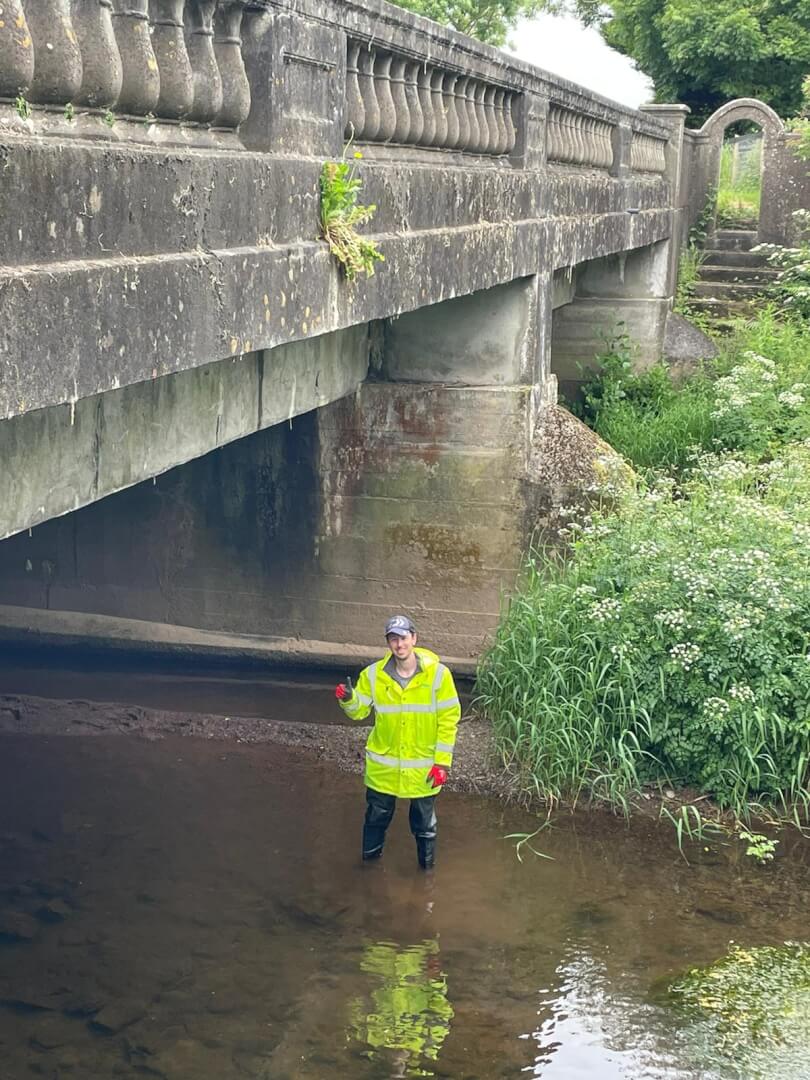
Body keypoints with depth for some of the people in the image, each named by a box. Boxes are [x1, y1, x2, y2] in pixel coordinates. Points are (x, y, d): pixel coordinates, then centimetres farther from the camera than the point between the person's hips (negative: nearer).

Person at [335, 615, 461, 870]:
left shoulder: (438, 674, -15)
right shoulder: (373, 674, -10)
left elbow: (449, 720, -10)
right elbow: (359, 711, -1)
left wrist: (442, 762, -11)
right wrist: (348, 699, -25)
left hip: (423, 766, -2)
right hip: (383, 765, 2)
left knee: (424, 820, 15)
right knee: (377, 814, 19)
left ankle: (427, 863, 36)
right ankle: (370, 855, 42)